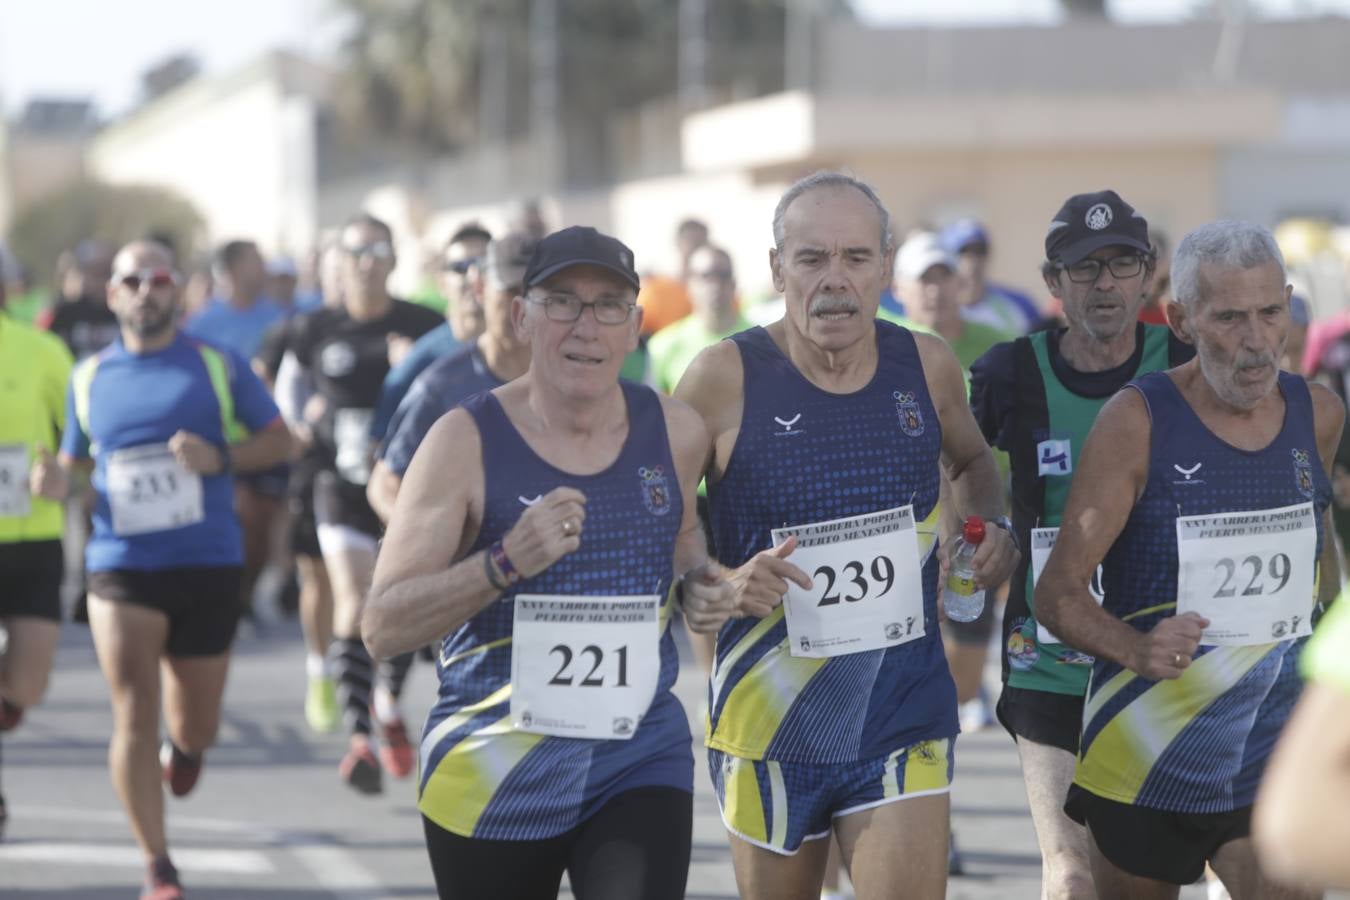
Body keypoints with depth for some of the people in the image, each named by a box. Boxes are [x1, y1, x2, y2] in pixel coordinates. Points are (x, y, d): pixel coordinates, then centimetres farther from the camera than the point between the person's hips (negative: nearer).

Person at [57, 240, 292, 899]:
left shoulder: (219, 366, 3)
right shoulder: (87, 379, 8)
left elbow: (278, 440, 6)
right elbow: (72, 464, 20)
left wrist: (219, 457, -12)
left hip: (208, 565, 0)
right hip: (122, 569, 0)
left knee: (197, 727, 10)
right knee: (134, 716, -12)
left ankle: (183, 748, 49)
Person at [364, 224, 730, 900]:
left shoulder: (675, 432, 2)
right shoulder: (467, 441, -10)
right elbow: (382, 627, -14)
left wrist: (699, 584, 2)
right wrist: (506, 563, -28)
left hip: (641, 760, 2)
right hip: (496, 774, -2)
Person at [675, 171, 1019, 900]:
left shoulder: (927, 366, -1)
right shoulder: (727, 378, -11)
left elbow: (970, 461, 22)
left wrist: (991, 527, 2)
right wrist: (723, 584, -21)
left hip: (903, 721, 1)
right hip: (768, 722, -1)